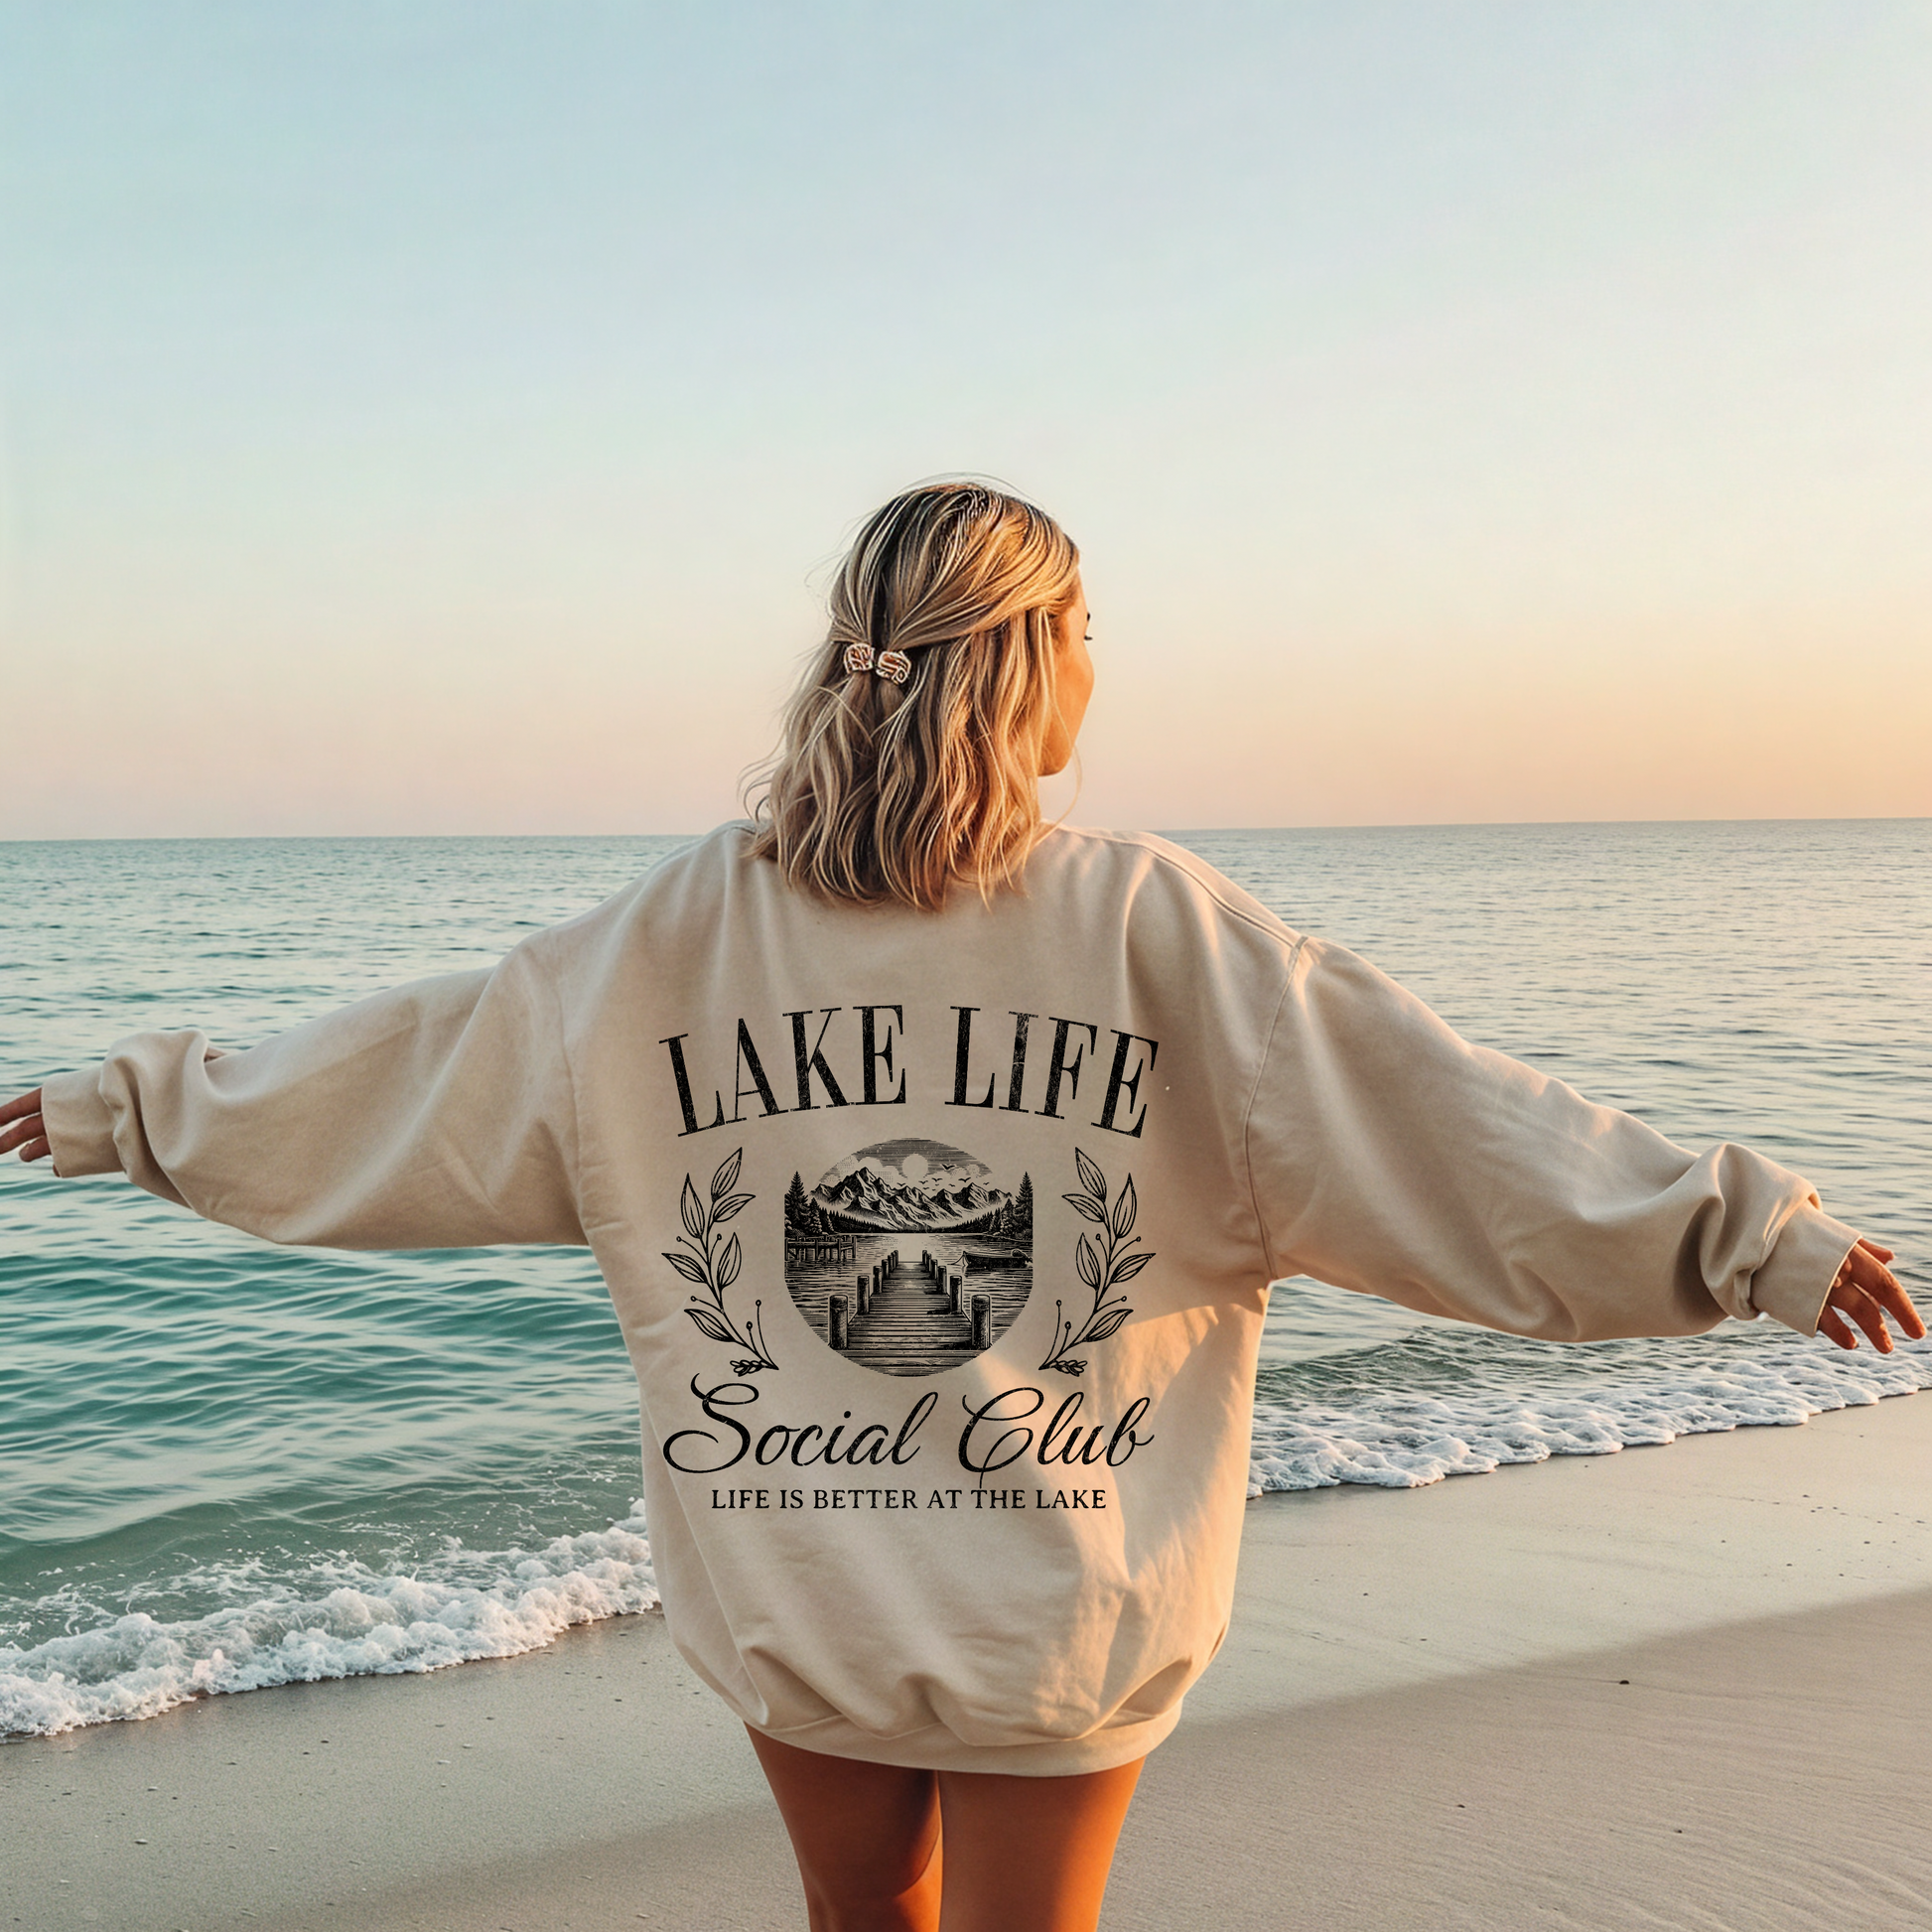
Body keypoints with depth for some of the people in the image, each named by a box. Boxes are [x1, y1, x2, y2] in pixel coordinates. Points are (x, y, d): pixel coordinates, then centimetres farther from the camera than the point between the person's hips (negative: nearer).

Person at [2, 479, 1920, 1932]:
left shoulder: (691, 923, -8)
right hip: (1057, 1585, -2)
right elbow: (1433, 1111, -12)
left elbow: (418, 1063, 1)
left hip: (788, 1581, 2)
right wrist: (1753, 1230, -3)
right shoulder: (1148, 920, -14)